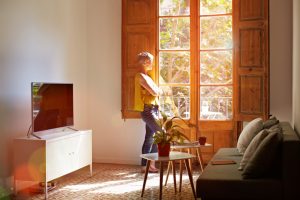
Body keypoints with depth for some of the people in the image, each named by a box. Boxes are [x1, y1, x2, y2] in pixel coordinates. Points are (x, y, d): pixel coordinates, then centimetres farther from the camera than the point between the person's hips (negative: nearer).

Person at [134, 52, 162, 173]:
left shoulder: (145, 76, 20)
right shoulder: (141, 76, -11)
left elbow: (154, 91, 20)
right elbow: (154, 92, -16)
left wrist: (157, 90, 1)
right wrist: (159, 90, 2)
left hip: (152, 110, 9)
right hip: (148, 110, -9)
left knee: (149, 139, 9)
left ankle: (145, 166, 15)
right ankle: (151, 164, -5)